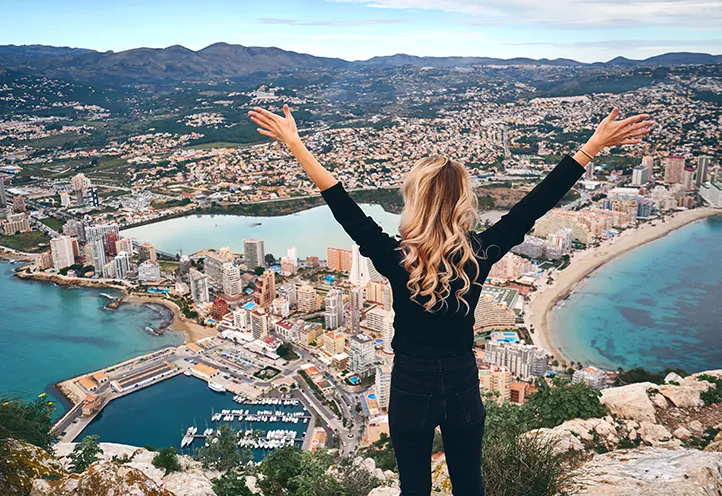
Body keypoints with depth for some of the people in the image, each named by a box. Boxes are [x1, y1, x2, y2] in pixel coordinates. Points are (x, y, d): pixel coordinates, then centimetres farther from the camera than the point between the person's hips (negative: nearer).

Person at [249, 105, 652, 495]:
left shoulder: (396, 258, -21)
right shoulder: (480, 254, -16)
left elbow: (343, 207, -18)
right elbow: (535, 205, -13)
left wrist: (295, 143, -13)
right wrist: (595, 144, -8)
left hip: (412, 389, -2)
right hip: (464, 386, 2)